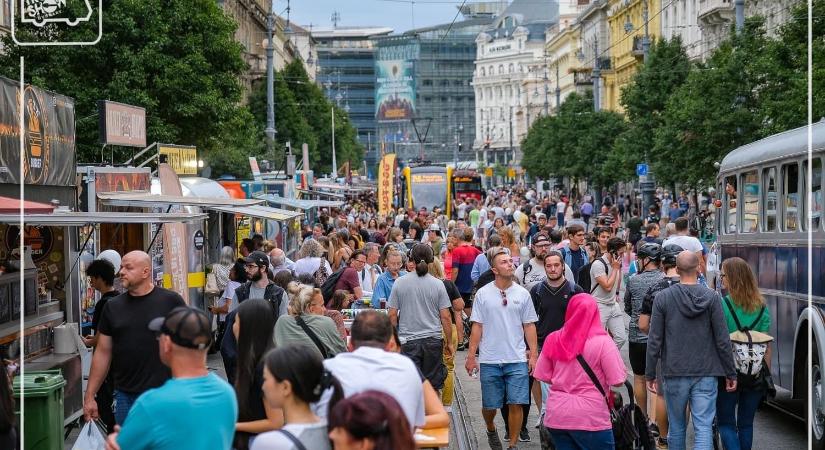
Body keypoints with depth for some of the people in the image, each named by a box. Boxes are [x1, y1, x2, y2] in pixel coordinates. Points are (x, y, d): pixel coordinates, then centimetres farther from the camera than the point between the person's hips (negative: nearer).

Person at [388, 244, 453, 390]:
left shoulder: (399, 282, -2)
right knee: (433, 386, 9)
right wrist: (449, 343, 8)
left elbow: (392, 315, -1)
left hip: (408, 341, -1)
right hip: (433, 340, 1)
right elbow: (445, 317, -2)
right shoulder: (438, 284, -2)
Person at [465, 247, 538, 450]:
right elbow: (477, 326, 2)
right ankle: (491, 430, 39)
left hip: (517, 359, 0)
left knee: (516, 403, -3)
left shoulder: (522, 294, 3)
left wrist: (533, 354, 2)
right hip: (489, 360, 0)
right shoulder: (483, 294, 0)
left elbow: (529, 326, 7)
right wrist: (471, 356, -1)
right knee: (489, 404, 9)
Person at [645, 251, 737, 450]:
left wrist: (650, 374, 5)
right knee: (704, 428, -2)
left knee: (677, 427, 14)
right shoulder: (712, 297, -4)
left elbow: (654, 341, -3)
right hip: (706, 374, 0)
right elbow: (723, 340, -3)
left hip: (674, 374, 1)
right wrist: (731, 374, 6)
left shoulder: (663, 297, -4)